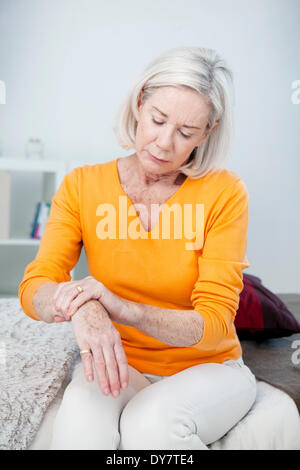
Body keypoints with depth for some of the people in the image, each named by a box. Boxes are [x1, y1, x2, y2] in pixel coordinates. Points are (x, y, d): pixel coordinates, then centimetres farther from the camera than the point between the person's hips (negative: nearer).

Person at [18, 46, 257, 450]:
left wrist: (123, 308, -34)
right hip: (120, 365, 0)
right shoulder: (82, 185, -5)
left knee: (151, 424, -30)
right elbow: (34, 289, -13)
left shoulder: (224, 193, -12)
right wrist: (81, 305, -36)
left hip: (206, 368, 1)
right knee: (81, 423, -31)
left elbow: (215, 323, -17)